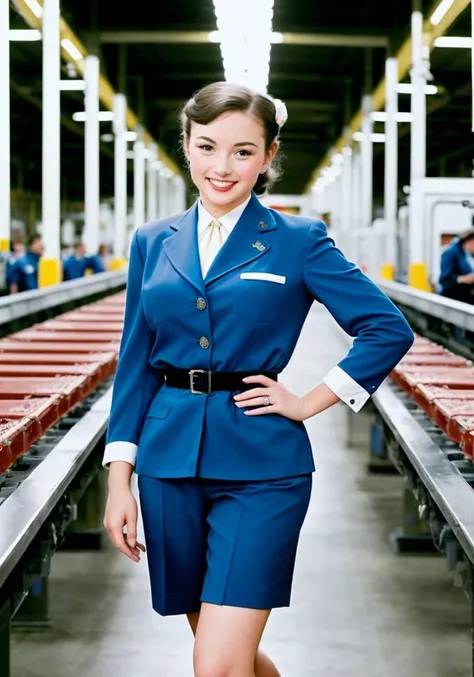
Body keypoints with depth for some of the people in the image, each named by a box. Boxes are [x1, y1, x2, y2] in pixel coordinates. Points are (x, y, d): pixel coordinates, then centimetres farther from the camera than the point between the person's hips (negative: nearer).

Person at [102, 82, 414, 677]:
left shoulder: (298, 241, -2)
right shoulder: (153, 242, 9)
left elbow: (389, 329, -1)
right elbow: (134, 362, 10)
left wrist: (309, 402, -4)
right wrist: (119, 479, 5)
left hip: (260, 468, -4)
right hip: (171, 463, 4)